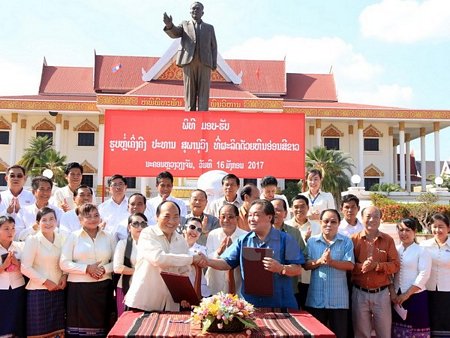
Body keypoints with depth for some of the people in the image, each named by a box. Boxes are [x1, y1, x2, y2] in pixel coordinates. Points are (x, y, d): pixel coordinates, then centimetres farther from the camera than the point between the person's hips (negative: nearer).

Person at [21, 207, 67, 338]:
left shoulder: (61, 239, 5)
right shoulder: (32, 240, -8)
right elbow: (25, 268, -12)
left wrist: (64, 275, -3)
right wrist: (45, 281, -13)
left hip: (59, 291, 4)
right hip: (39, 291, -4)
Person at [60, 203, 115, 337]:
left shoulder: (108, 237, 9)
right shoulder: (73, 237, 3)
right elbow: (64, 264, -3)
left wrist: (104, 269, -10)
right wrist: (87, 268, -14)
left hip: (103, 287, 2)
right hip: (78, 288, -2)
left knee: (101, 325, 4)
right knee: (79, 323, -2)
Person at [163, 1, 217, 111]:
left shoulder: (209, 28, 20)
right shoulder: (185, 25, 18)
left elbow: (213, 47, 14)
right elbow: (174, 33, -2)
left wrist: (214, 64, 0)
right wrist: (169, 25, -26)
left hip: (204, 62, 0)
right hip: (189, 62, 0)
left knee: (203, 92, -8)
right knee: (189, 92, -4)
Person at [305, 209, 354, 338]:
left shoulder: (346, 242, 1)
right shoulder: (311, 241, 5)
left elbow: (350, 265, -9)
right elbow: (306, 265, -1)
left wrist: (331, 261, -21)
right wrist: (320, 261, -19)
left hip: (338, 298, -1)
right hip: (316, 298, 1)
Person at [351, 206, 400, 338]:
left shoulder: (388, 240, 2)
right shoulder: (354, 239, -1)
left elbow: (396, 265, -3)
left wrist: (377, 265, -18)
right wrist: (361, 267, -23)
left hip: (381, 293, 1)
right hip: (359, 293, 0)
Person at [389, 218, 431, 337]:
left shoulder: (422, 251, -2)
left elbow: (424, 275, -10)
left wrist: (407, 294, -12)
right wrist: (392, 292, -7)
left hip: (416, 297, -3)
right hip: (397, 297, 3)